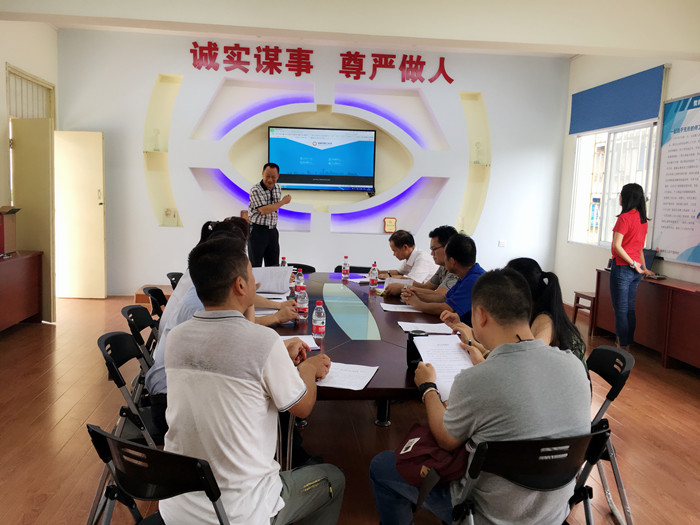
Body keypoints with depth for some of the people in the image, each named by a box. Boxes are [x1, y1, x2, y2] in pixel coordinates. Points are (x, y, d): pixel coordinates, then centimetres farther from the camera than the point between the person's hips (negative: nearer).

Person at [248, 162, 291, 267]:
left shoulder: (278, 188, 9)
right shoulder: (255, 190, -14)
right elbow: (264, 210, -22)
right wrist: (283, 202, -14)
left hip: (272, 230, 6)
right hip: (257, 230, -6)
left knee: (274, 265, 7)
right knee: (255, 266, 0)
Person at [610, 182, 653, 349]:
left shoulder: (625, 218, -13)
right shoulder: (643, 219, 11)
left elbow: (617, 245, -20)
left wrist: (634, 264, -12)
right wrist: (643, 267, 27)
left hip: (622, 268, -8)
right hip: (636, 270, 8)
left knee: (621, 311, -3)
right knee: (630, 310, 12)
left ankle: (622, 348, 0)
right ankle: (627, 346, 19)